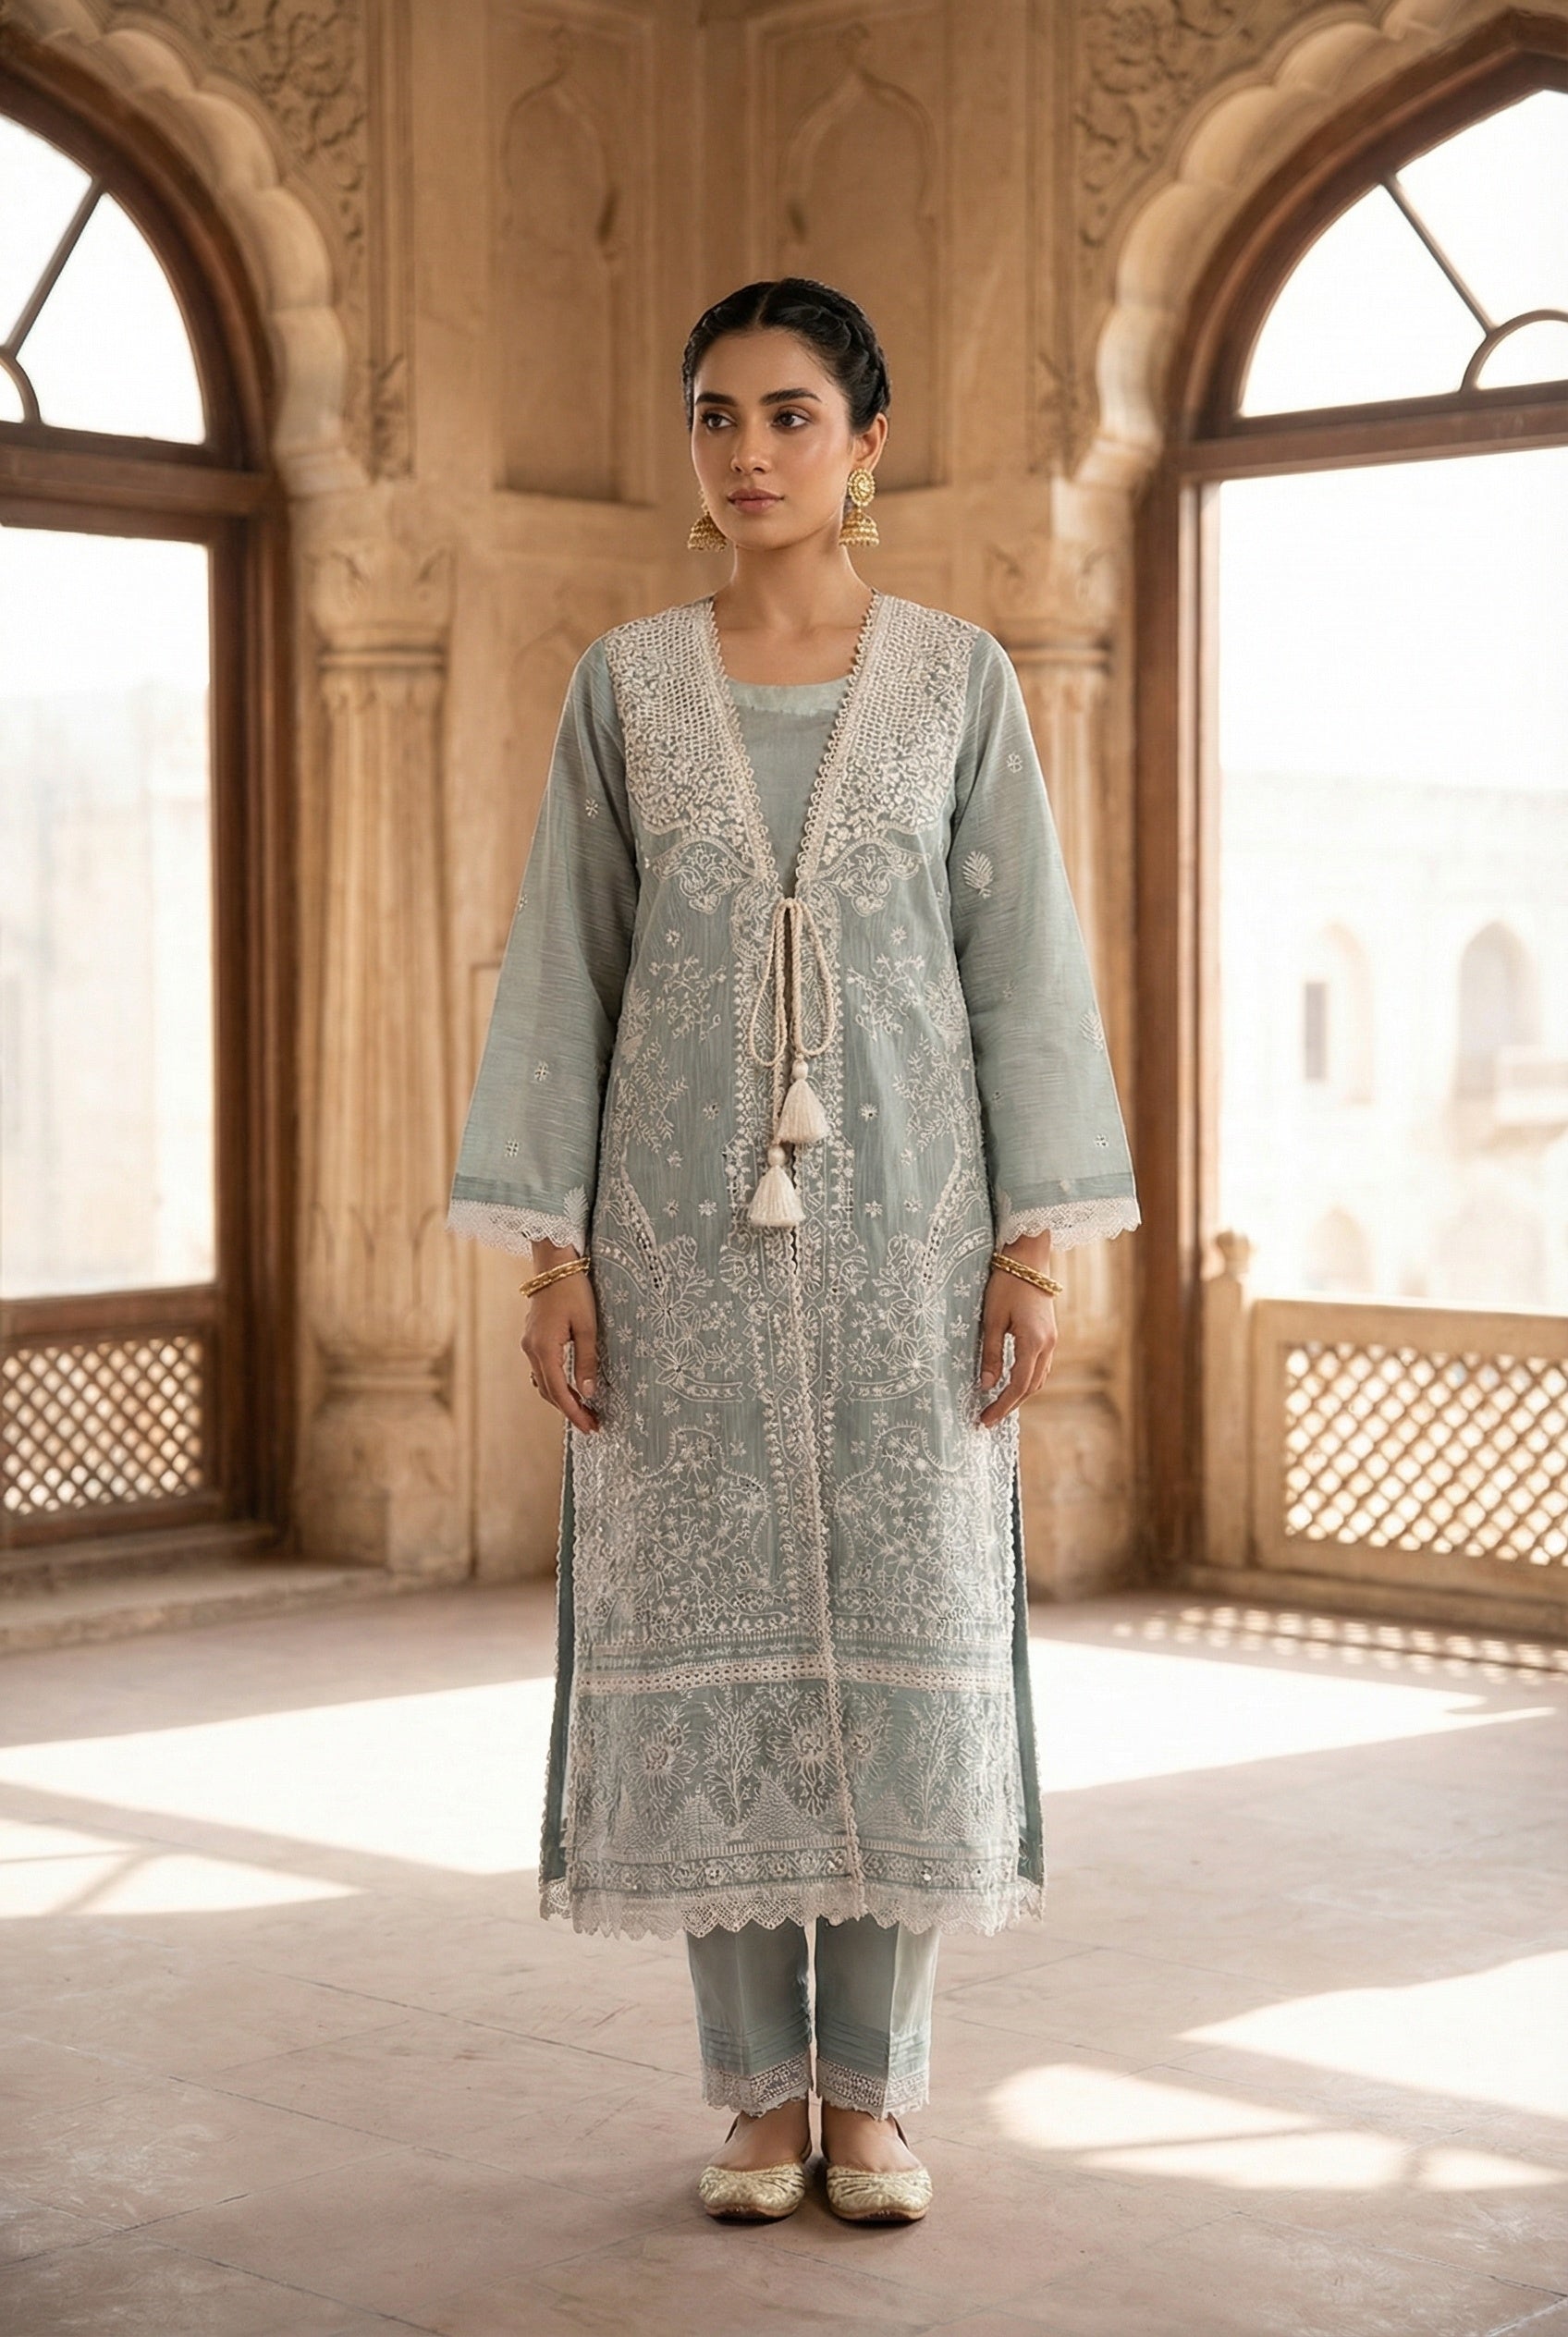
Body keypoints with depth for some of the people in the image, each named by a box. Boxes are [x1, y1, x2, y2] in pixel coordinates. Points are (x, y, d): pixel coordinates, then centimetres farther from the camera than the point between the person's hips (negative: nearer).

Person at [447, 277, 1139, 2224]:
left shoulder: (958, 677, 4)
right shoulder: (625, 683, 6)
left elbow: (1023, 966, 2)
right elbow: (564, 966, 5)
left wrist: (1036, 1241, -4)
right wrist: (549, 1246, -2)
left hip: (904, 1220, 0)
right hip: (685, 1227, 1)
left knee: (908, 1638, 0)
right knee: (709, 1641, 3)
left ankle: (873, 2090, 13)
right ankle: (758, 2090, 15)